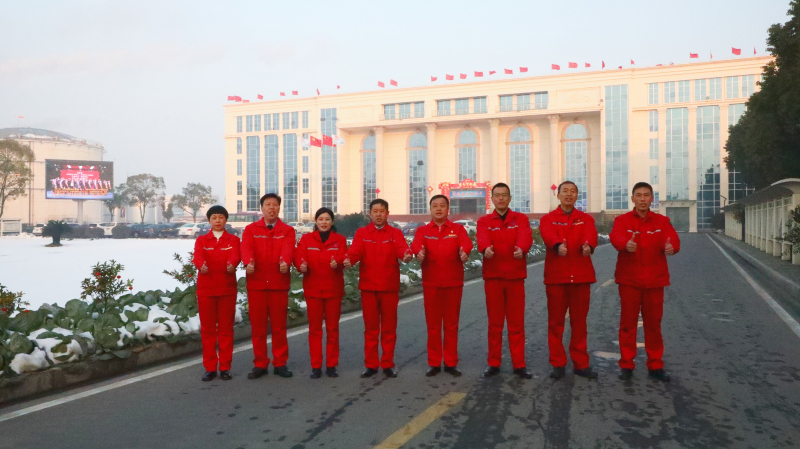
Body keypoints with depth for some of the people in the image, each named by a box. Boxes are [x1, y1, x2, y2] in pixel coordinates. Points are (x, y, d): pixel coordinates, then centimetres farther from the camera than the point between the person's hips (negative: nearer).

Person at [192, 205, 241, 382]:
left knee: (226, 328, 4)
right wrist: (201, 265, -37)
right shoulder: (201, 240, 8)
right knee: (207, 329, 4)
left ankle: (225, 367, 12)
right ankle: (210, 368, 12)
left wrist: (232, 264, -38)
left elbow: (235, 255, -14)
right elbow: (198, 255, -13)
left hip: (227, 289, -1)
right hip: (205, 289, 1)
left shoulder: (233, 239, 7)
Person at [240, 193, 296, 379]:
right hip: (256, 283, 1)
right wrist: (248, 262, -33)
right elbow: (246, 248, -11)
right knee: (257, 325, 5)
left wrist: (285, 262, -35)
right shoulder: (250, 229, 8)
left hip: (279, 283, 0)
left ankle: (280, 363, 16)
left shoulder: (287, 230, 7)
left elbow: (288, 249, -13)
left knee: (279, 325, 5)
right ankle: (260, 364, 16)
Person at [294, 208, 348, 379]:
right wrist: (301, 265, -30)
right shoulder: (306, 239, 7)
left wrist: (337, 262, -31)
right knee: (315, 328, 4)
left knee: (333, 328, 6)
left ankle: (331, 365, 16)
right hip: (312, 289, 0)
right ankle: (316, 366, 11)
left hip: (333, 289, 0)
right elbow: (299, 255, -7)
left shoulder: (340, 239, 7)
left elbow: (343, 256, -8)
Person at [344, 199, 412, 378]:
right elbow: (355, 251, -12)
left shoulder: (396, 233, 5)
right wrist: (349, 259, -35)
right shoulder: (361, 233, 6)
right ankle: (371, 364, 17)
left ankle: (388, 364, 17)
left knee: (389, 327, 6)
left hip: (390, 286, 0)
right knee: (370, 327, 7)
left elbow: (402, 248, -15)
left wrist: (407, 255, -39)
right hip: (368, 286, 0)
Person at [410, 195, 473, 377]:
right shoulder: (422, 230, 5)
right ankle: (434, 363, 17)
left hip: (453, 283, 0)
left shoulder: (458, 229, 5)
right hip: (431, 283, 0)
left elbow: (466, 242, -16)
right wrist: (419, 252, -40)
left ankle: (451, 363, 18)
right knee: (433, 324, 7)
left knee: (451, 324, 8)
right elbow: (417, 244, -16)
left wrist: (464, 251, -40)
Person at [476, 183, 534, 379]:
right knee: (495, 322, 7)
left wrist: (521, 248, -40)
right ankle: (494, 363, 17)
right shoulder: (484, 221, 5)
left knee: (517, 323, 5)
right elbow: (482, 239, -18)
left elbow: (526, 237, -16)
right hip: (492, 276, 0)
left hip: (515, 276, 0)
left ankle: (519, 365, 14)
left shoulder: (521, 219, 5)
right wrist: (486, 249, -42)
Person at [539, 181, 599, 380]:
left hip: (581, 276, 2)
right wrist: (558, 245, -43)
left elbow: (590, 234, -14)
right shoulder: (548, 219, 4)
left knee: (579, 322, 8)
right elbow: (548, 235, -20)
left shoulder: (586, 219, 9)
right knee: (555, 321, 4)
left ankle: (580, 364, 19)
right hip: (556, 276, -1)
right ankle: (558, 364, 14)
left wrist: (588, 246, -38)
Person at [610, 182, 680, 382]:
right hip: (629, 280, -2)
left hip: (654, 280, 2)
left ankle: (655, 366, 22)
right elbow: (616, 237, -23)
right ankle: (627, 365, 15)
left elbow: (672, 238, -14)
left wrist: (671, 246, -38)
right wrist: (626, 244, -46)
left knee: (653, 324, 10)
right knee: (628, 324, 5)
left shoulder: (661, 221, 5)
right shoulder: (622, 220, -1)